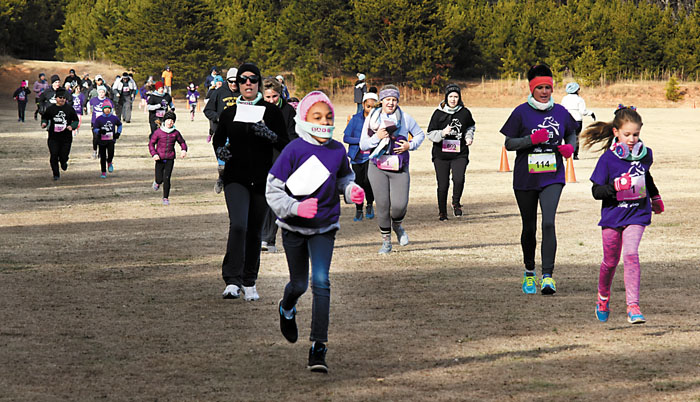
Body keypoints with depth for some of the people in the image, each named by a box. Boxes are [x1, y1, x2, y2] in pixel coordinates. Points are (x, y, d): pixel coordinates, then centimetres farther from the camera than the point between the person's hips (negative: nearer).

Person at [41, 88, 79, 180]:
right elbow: (44, 118, 16)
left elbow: (76, 120, 10)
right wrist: (44, 124, -6)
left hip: (66, 138, 0)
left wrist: (72, 126, -10)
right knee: (54, 156, -6)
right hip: (53, 137, 0)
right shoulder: (50, 109, 3)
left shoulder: (69, 109, 3)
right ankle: (56, 174, 9)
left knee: (64, 157, 0)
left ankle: (63, 162, 38)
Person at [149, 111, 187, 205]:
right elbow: (151, 143, 1)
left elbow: (182, 142, 15)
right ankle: (157, 182, 41)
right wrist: (154, 154, -13)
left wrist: (184, 150, -4)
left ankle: (166, 198, 6)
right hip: (160, 159, -1)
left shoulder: (175, 133, 1)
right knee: (160, 179, 1)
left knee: (166, 179, -8)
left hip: (170, 159, 1)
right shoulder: (158, 132, -5)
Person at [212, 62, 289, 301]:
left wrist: (269, 135, -20)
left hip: (262, 179, 1)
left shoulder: (271, 112, 2)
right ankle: (232, 281, -21)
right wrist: (220, 150, -1)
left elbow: (285, 145, -1)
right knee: (238, 225, -20)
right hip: (236, 178, 0)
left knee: (255, 231, 7)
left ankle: (249, 283, 20)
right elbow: (218, 138, 21)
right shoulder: (229, 113, 6)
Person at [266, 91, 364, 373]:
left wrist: (352, 191, -9)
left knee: (321, 281, -16)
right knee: (299, 284, 12)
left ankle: (318, 347, -14)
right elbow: (272, 191, -14)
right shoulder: (294, 151, -17)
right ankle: (287, 309, 51)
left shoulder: (338, 151, -7)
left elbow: (344, 178, 14)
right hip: (294, 228, -1)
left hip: (324, 228, 1)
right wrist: (296, 208, -30)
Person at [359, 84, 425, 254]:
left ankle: (397, 225, 25)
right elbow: (363, 145, 4)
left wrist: (410, 145, -2)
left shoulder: (405, 118, 4)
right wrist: (377, 137, -13)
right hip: (377, 168, 0)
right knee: (382, 205, -3)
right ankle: (386, 241, 13)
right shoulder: (372, 118, 4)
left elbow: (420, 134, 17)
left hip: (399, 169, 0)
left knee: (399, 205, -10)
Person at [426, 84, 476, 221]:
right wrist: (442, 133, -19)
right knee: (443, 185, 2)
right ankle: (442, 211, 22)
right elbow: (430, 133, -1)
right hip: (441, 155, 0)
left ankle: (456, 203, 7)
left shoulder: (465, 113, 3)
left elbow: (471, 126, 24)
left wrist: (469, 137, 6)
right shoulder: (439, 113, -1)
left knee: (459, 179, -20)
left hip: (460, 154, 0)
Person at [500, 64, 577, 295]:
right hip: (525, 178, 0)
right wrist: (532, 139, -19)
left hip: (552, 177, 0)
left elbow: (571, 133, 21)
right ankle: (529, 272, 30)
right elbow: (509, 144, -3)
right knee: (529, 227, 10)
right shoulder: (521, 112, -4)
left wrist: (570, 147, 0)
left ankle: (548, 276, -18)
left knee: (548, 223, -16)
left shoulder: (560, 112, 5)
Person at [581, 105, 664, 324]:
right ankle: (603, 297, 41)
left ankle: (633, 306, -20)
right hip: (612, 215, -1)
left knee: (631, 255, -19)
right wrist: (616, 187, -29)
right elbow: (596, 192, -13)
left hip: (637, 215, 1)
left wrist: (655, 196, 31)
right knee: (610, 261, 12)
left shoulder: (645, 154, 0)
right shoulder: (608, 159, -12)